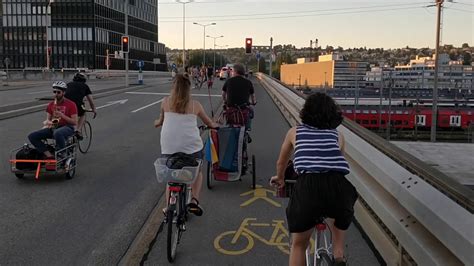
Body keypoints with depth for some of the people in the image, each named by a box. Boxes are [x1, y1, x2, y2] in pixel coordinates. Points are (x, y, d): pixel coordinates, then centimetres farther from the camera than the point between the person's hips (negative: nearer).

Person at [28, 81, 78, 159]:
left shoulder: (71, 104, -3)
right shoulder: (51, 105, 13)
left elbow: (75, 122, -8)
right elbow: (48, 119, 17)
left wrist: (62, 115, -17)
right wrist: (48, 122, -7)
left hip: (67, 128, -6)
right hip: (53, 128, 6)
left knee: (57, 133, -43)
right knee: (32, 136, -15)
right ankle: (49, 155, -21)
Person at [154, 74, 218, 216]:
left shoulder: (166, 101, 5)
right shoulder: (195, 104, 4)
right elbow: (208, 122, 20)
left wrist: (158, 122, 45)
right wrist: (214, 125, 42)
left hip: (169, 146, 1)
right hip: (191, 145, -1)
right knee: (197, 172, 23)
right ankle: (194, 200, 5)